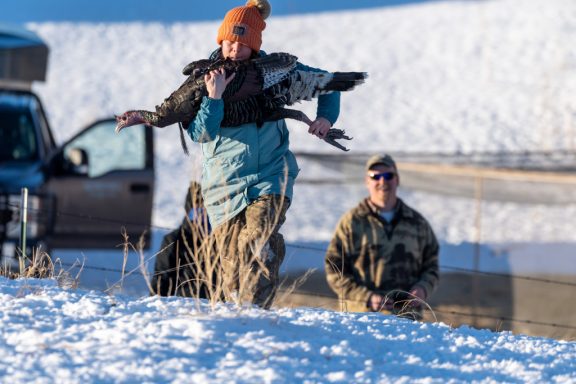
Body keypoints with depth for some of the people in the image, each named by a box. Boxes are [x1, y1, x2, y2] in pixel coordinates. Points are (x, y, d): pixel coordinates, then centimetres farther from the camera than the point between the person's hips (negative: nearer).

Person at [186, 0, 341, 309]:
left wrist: (326, 116, -2)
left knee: (256, 243, -28)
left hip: (270, 177, -1)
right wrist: (214, 98, -26)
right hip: (225, 186, 1)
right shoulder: (202, 79, -1)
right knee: (234, 276, -2)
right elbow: (201, 134, -12)